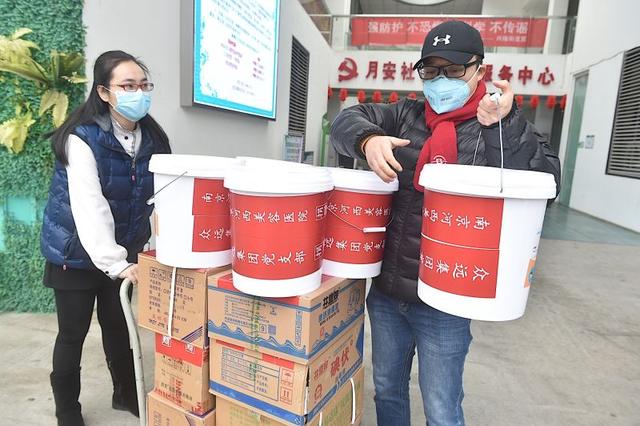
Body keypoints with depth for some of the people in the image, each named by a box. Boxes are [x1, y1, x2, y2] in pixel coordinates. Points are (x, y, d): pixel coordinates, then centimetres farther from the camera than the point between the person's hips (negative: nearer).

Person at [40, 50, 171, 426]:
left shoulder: (152, 137, -5)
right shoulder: (82, 139, -22)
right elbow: (90, 208, -30)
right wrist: (116, 263, -36)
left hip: (124, 250, 5)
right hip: (77, 252, -5)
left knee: (119, 325, 19)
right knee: (73, 333, 10)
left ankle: (127, 394, 40)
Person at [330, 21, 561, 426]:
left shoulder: (505, 128, -4)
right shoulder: (406, 116, 5)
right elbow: (348, 120, -1)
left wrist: (502, 124, -27)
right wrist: (369, 139, -23)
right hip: (385, 288, 4)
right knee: (387, 389, 23)